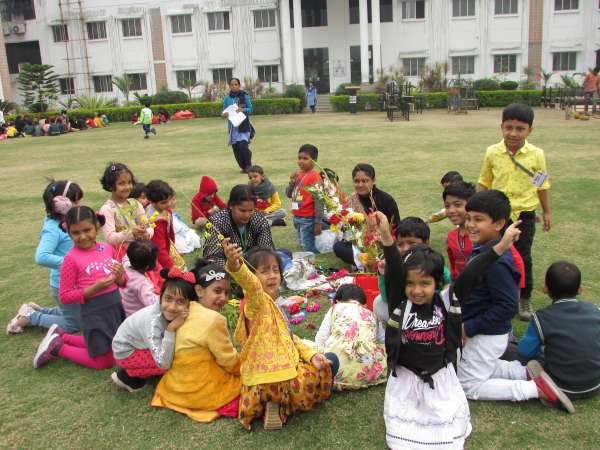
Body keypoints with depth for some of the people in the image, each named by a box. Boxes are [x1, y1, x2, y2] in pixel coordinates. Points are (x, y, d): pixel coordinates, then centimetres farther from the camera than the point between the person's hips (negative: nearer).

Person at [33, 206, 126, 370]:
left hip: (115, 307, 6)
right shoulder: (71, 259, -15)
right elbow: (64, 296, -13)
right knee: (104, 362, 4)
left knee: (117, 348, 22)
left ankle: (61, 336, 32)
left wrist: (120, 276, -12)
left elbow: (122, 282, 11)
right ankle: (57, 348, 20)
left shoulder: (107, 248, 0)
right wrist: (95, 288, -22)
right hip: (94, 313, -6)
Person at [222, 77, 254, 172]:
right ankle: (243, 167, 21)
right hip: (232, 126, 3)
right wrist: (224, 114, -13)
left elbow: (251, 109, 1)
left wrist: (243, 110, -17)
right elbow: (224, 111, 10)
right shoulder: (227, 98, 5)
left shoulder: (244, 96, -1)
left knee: (243, 146, -17)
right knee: (236, 148, 4)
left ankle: (249, 166, -1)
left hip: (244, 126, -3)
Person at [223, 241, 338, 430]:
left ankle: (280, 404, 8)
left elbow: (289, 337, 19)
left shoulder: (273, 305, 15)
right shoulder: (257, 301, -15)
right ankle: (283, 407, 5)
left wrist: (311, 355, 4)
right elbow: (250, 283, -40)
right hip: (272, 378, -9)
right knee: (330, 364, 1)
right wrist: (235, 266, -61)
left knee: (330, 360, 17)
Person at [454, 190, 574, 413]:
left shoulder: (496, 262, -30)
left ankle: (536, 388, 5)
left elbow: (507, 307, -29)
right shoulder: (481, 251, -1)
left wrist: (469, 328, -22)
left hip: (487, 336, -9)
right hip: (483, 333, 9)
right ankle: (525, 373, 23)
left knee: (468, 386, 7)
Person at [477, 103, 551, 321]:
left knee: (523, 258, 7)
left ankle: (525, 299, 26)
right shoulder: (492, 153, -5)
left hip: (524, 214, -1)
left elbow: (542, 185, 4)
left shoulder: (536, 154, -7)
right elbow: (484, 182, 5)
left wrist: (547, 212, 9)